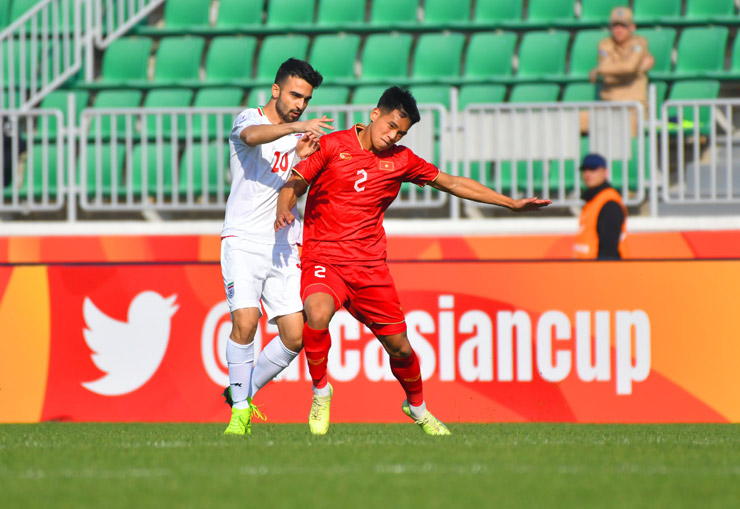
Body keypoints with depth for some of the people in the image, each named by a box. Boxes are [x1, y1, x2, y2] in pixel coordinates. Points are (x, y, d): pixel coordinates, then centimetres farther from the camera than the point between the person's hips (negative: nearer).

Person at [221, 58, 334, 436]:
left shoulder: (296, 136, 18)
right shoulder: (248, 119, 0)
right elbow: (252, 136, -26)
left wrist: (302, 158, -6)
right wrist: (296, 127, -41)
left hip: (283, 246, 6)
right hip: (243, 239, -6)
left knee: (295, 336, -4)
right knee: (245, 322, -21)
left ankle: (244, 391, 18)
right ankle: (239, 409, -8)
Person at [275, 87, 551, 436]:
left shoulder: (400, 160, 9)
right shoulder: (332, 146, -1)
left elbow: (453, 183, 17)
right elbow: (294, 184, -1)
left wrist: (512, 203, 15)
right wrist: (284, 211, -25)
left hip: (370, 267, 3)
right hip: (323, 260, -3)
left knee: (399, 347, 6)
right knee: (317, 314, -33)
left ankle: (417, 407, 36)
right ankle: (320, 392, -10)